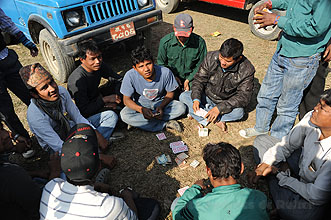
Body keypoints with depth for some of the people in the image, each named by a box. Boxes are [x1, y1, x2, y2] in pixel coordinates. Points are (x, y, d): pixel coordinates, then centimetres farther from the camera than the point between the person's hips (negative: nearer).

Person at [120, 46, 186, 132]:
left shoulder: (165, 72, -24)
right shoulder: (130, 76, -24)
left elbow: (170, 93, -8)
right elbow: (126, 99, -15)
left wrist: (161, 106, -26)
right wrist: (141, 109, -33)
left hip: (161, 102, 1)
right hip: (140, 104, 0)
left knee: (181, 108, -24)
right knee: (124, 115, -29)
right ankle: (165, 124, -23)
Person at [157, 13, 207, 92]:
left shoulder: (200, 42, -11)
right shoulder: (165, 42, -10)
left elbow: (201, 65, -1)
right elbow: (161, 63, 4)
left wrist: (188, 80, -11)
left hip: (191, 77, 1)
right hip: (171, 76, 0)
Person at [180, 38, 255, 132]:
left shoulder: (247, 70, -22)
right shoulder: (211, 57, -16)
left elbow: (243, 97, -21)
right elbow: (199, 79, -8)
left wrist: (220, 108, -33)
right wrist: (196, 99, -26)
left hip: (226, 103, -2)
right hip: (207, 97, 2)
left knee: (239, 112, -33)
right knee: (183, 96, -20)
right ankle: (217, 120, -23)